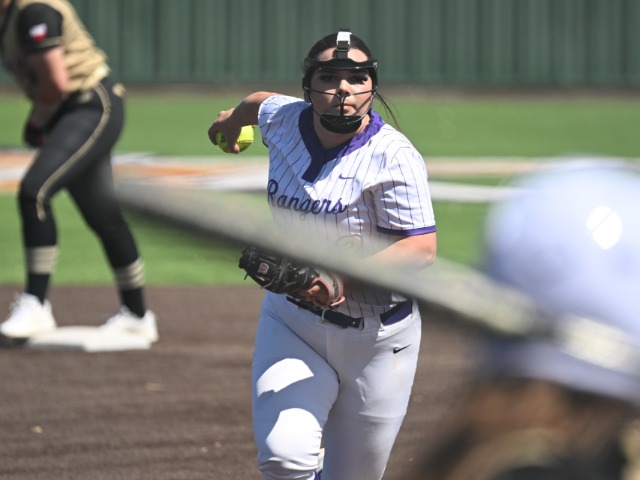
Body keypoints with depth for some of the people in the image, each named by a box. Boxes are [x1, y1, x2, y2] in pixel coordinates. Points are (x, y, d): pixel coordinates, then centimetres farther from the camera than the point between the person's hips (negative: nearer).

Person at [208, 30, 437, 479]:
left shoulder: (393, 157, -17)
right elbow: (262, 102, 23)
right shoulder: (283, 120, -2)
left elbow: (423, 249, -24)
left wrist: (346, 276, -37)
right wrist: (234, 117, 46)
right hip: (291, 324, 3)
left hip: (376, 337, -3)